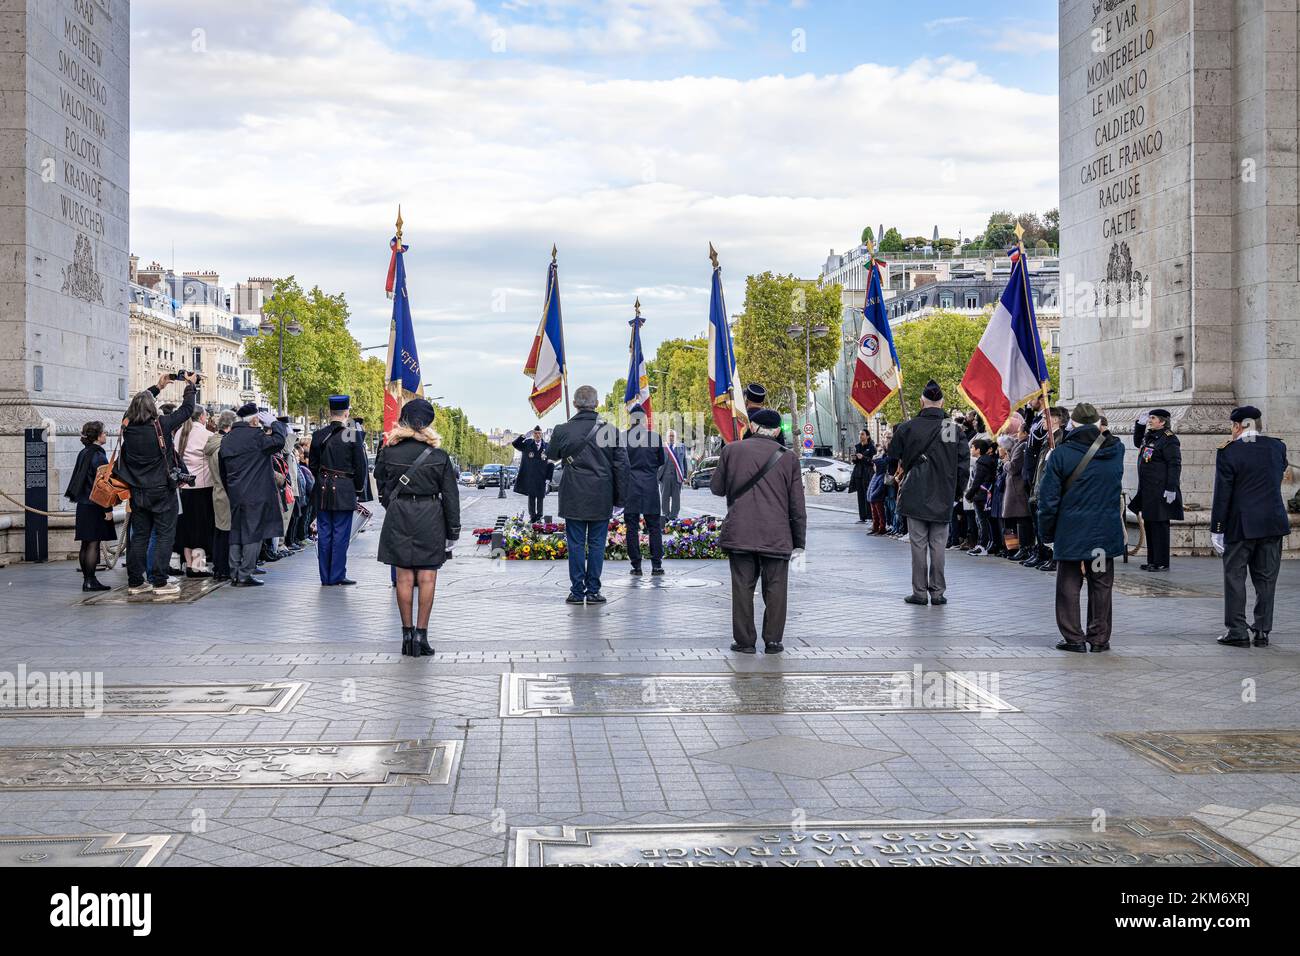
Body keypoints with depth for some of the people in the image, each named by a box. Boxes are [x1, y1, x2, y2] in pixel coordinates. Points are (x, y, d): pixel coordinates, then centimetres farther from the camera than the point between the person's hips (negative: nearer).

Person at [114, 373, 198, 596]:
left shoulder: (128, 427, -1)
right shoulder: (161, 425, -14)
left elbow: (137, 405, 20)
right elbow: (187, 409, -2)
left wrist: (157, 387, 29)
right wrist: (191, 385, 13)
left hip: (137, 491, 5)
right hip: (161, 491, -5)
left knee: (139, 535, 11)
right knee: (164, 535, 1)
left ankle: (135, 582, 14)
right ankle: (159, 582, -2)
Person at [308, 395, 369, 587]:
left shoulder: (318, 435, 3)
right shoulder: (352, 435, -10)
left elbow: (312, 465, 10)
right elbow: (361, 465, -6)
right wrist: (358, 488, 8)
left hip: (323, 491, 4)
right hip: (345, 492, -4)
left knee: (324, 534, 9)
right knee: (341, 535, 1)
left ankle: (325, 577, 13)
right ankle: (337, 576, 3)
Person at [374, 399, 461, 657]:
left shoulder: (388, 452, -2)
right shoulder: (438, 456, -6)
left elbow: (382, 488, 8)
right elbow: (450, 495, -3)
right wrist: (453, 531, 3)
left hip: (397, 517, 1)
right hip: (430, 518, -1)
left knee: (404, 577, 7)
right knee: (427, 577, 3)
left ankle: (407, 634, 10)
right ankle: (421, 634, 0)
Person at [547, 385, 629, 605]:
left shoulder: (562, 430, -4)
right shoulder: (610, 430, -4)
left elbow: (552, 455, 14)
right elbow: (621, 464, -2)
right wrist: (620, 496, 6)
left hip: (574, 498, 0)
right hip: (601, 498, 0)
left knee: (576, 544, 6)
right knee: (597, 543, 6)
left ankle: (577, 591, 7)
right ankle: (593, 591, 8)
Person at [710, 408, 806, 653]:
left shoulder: (731, 450, 0)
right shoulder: (788, 458, 1)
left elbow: (716, 488, 10)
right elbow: (797, 505, 3)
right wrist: (799, 541, 9)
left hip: (739, 533, 0)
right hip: (776, 536, 0)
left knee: (742, 587, 7)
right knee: (775, 589, 8)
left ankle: (744, 640, 11)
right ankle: (772, 641, 11)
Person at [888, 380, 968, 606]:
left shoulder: (908, 427, -8)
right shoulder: (955, 430, -2)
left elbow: (893, 454, 4)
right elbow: (963, 465, 1)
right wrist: (957, 492, 12)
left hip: (915, 497, -1)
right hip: (943, 499, 2)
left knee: (918, 544, 4)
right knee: (938, 545, 8)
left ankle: (920, 592, 6)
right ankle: (937, 592, 10)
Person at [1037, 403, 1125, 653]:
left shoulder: (1061, 454, -10)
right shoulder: (1116, 450, 0)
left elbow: (1048, 498, -8)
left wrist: (1047, 532, 2)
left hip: (1071, 532, -3)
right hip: (1106, 531, 3)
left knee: (1069, 585, 7)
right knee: (1101, 585, 10)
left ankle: (1073, 638, 7)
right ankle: (1099, 638, 14)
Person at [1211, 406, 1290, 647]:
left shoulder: (1228, 453, -9)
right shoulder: (1277, 447, 2)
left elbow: (1222, 494, -9)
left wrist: (1216, 529, -5)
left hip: (1241, 525, -4)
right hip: (1273, 523, 4)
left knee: (1234, 576, 5)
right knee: (1266, 579, 9)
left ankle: (1237, 631, 3)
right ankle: (1262, 631, 11)